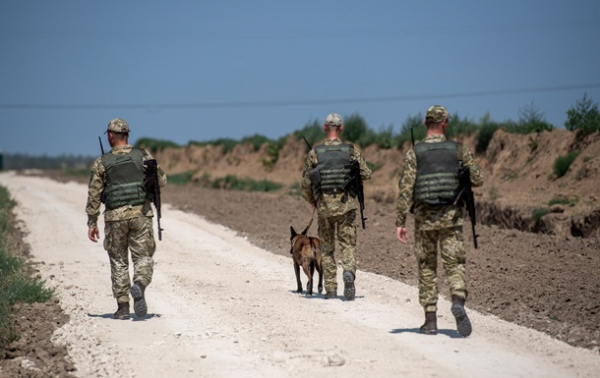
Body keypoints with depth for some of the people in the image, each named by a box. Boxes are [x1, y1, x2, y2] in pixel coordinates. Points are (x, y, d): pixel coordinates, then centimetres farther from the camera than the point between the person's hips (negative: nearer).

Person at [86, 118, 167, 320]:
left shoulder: (101, 163, -1)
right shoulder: (144, 157, 0)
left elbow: (94, 195, -1)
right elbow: (162, 180, 7)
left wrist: (92, 223, 5)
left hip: (115, 217, 0)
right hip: (141, 214, 0)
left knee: (118, 262, 11)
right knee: (143, 257, 5)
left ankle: (123, 307, 11)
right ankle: (139, 286, -26)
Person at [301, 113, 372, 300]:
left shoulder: (315, 153, -1)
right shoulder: (352, 150, -2)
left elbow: (306, 183, 2)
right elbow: (366, 174, 1)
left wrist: (313, 202, 19)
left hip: (324, 207, 1)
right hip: (346, 205, -1)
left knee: (327, 249, 13)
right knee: (348, 245, 6)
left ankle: (331, 290, 11)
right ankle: (349, 272, -24)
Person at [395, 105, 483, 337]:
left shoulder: (414, 153, -3)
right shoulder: (458, 150, -1)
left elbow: (405, 189, -8)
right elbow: (478, 180, 2)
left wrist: (400, 222, -5)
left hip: (424, 218, 0)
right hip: (451, 216, 0)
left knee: (427, 269, 11)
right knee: (454, 264, 2)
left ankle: (430, 321, 12)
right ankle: (458, 301, -27)